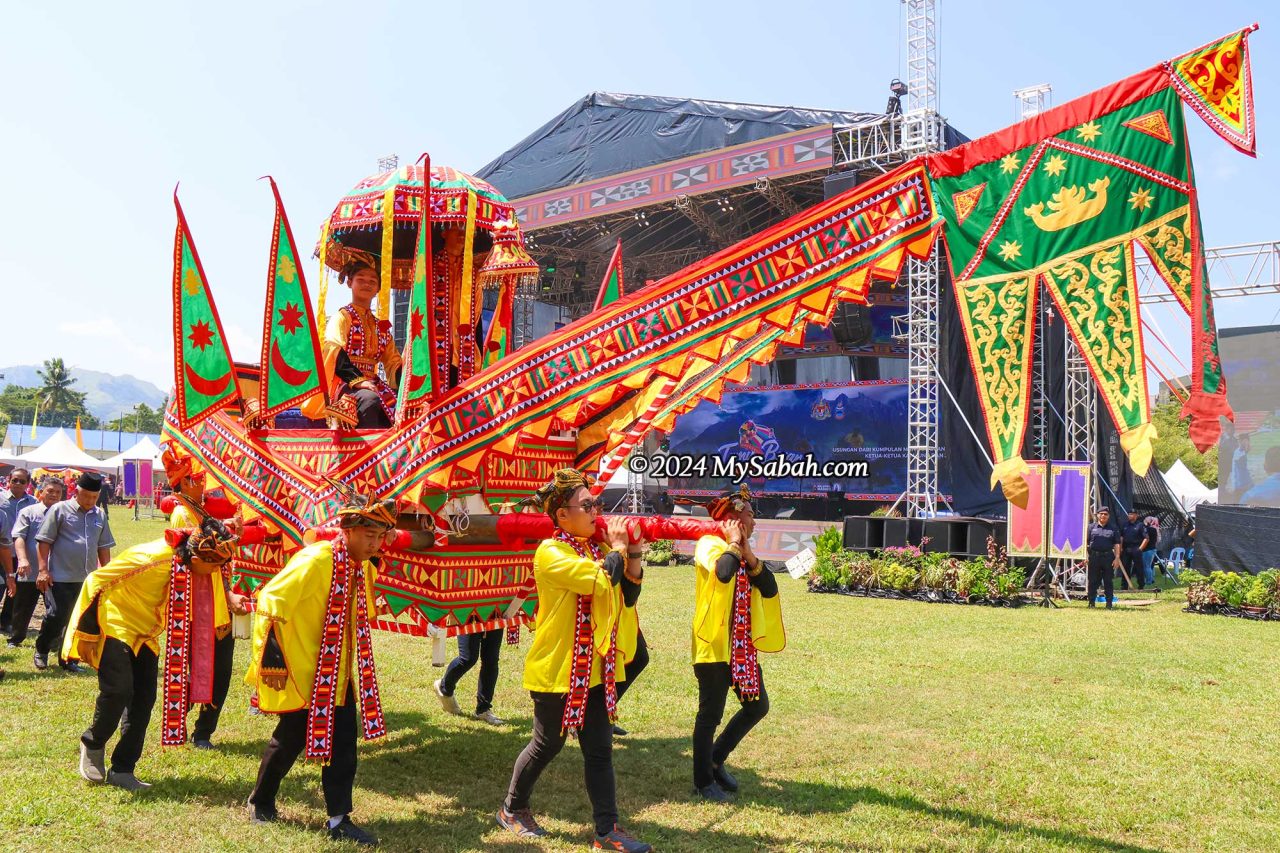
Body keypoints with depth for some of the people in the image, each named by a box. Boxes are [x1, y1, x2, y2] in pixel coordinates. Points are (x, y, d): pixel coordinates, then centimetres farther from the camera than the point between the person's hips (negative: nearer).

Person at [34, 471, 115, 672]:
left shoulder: (99, 515, 11)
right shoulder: (59, 510, -3)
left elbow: (103, 547, 18)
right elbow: (45, 541, -4)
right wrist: (43, 570, -10)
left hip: (88, 578, 5)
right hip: (62, 577, -5)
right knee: (58, 616, -3)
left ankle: (68, 659, 19)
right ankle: (41, 651, 23)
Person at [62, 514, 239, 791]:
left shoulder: (197, 569, -9)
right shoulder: (151, 558, -31)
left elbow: (193, 613, 10)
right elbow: (96, 582, -22)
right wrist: (87, 633, -16)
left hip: (146, 636, 7)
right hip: (115, 627, -6)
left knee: (144, 699, 0)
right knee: (118, 690, -17)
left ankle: (122, 770, 12)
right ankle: (92, 744, 13)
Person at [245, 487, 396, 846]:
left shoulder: (363, 569, 3)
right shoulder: (315, 560, -22)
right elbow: (271, 601, -23)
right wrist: (272, 657, -22)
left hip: (336, 672, 7)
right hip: (299, 671, -7)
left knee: (343, 742, 4)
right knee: (292, 738, 6)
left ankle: (339, 819, 14)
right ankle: (259, 802, 29)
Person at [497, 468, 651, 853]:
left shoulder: (596, 550, 8)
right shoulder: (550, 553, -17)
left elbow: (628, 595, 5)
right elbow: (601, 581, -30)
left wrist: (633, 553, -8)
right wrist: (619, 548, -15)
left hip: (594, 668, 7)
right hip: (556, 669, -7)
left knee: (599, 749, 7)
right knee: (547, 745, 9)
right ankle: (512, 809, 31)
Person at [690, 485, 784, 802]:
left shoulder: (743, 551, 13)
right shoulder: (709, 544, -12)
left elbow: (769, 590, 2)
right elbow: (723, 573, -34)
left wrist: (749, 554, -8)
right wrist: (734, 544, -17)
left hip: (743, 644, 9)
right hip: (715, 642, -8)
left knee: (757, 705, 16)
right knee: (711, 714, 2)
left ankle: (716, 760, 31)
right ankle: (704, 781, 19)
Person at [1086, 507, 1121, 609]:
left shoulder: (1113, 529, 8)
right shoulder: (1091, 527, 8)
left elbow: (1117, 545, 6)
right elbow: (1085, 541, 6)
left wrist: (1117, 558, -3)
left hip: (1108, 557, 0)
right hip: (1094, 556, 0)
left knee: (1108, 581, 3)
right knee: (1093, 581, 4)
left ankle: (1109, 603, 10)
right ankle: (1092, 602, 11)